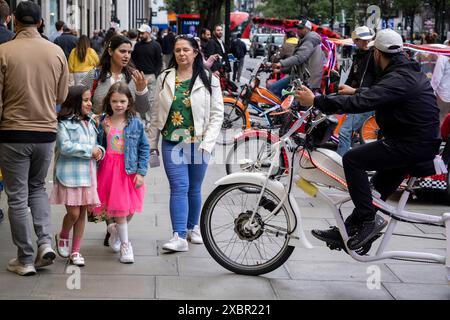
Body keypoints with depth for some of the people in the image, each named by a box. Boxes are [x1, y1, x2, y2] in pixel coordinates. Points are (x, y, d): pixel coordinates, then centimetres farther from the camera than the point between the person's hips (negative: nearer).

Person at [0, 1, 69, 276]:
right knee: (37, 187, 22)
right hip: (47, 132, 3)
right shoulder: (56, 52, -2)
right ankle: (46, 241, 6)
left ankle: (25, 259, 12)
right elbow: (61, 97, 7)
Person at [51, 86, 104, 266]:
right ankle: (62, 237, 25)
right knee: (73, 213, -6)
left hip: (88, 174, 6)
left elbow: (97, 144, 21)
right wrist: (89, 150, -16)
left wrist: (100, 151, -2)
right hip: (70, 174, -6)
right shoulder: (64, 123, -8)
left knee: (82, 213, 7)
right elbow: (65, 147, -18)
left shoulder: (90, 123, 15)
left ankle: (75, 251, 15)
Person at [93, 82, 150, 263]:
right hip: (109, 169, 0)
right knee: (119, 208, 1)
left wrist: (141, 173, -4)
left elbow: (144, 148, 0)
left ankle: (115, 229, 34)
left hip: (129, 170, 0)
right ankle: (125, 244, 13)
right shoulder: (102, 123, 1)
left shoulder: (136, 124, -1)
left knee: (129, 209, 3)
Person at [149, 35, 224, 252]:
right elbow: (156, 114, 10)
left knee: (194, 188, 10)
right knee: (179, 187, -8)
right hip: (172, 142, 1)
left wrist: (207, 143, -10)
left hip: (198, 143, 0)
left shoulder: (209, 80, 0)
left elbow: (217, 114, -1)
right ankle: (179, 236, -10)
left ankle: (193, 227, 30)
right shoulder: (165, 78, 6)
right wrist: (152, 144, 9)